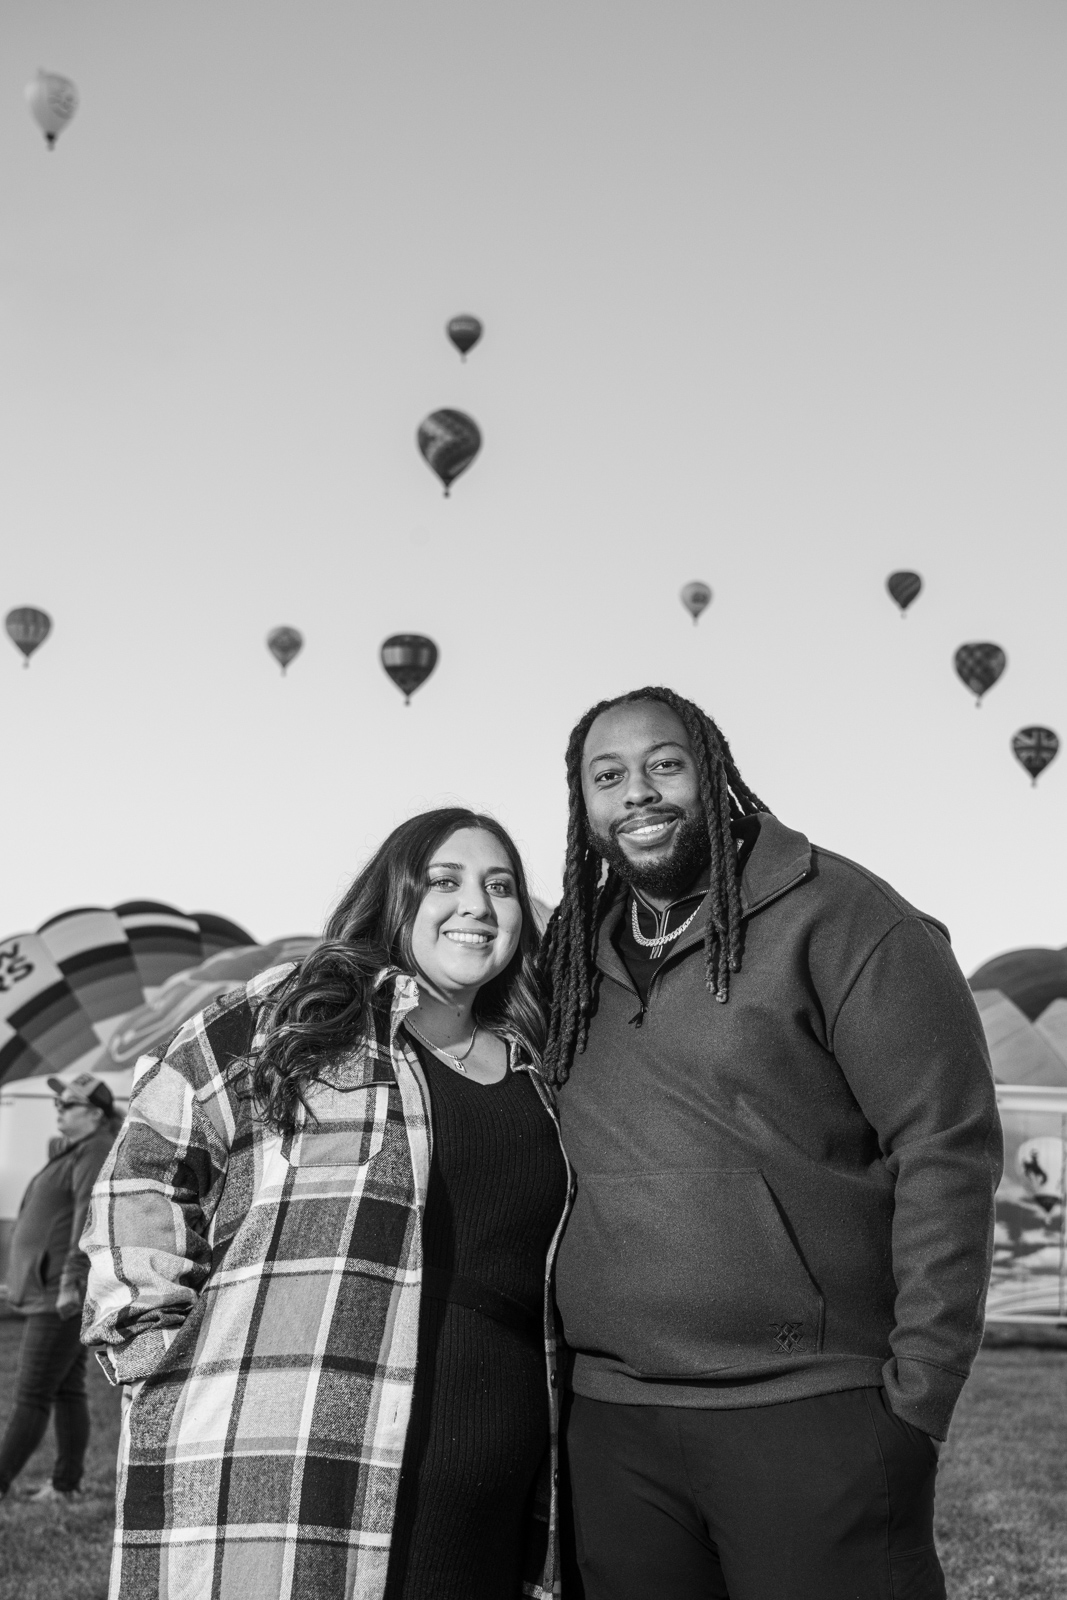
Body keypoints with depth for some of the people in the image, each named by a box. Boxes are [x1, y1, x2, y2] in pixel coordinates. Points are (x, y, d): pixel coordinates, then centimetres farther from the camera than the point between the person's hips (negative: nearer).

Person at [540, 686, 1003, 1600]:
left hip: (809, 1414, -5)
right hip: (610, 1423, 5)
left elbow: (945, 1149, -10)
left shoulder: (833, 915, -6)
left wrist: (918, 1394, -12)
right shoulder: (577, 958, 11)